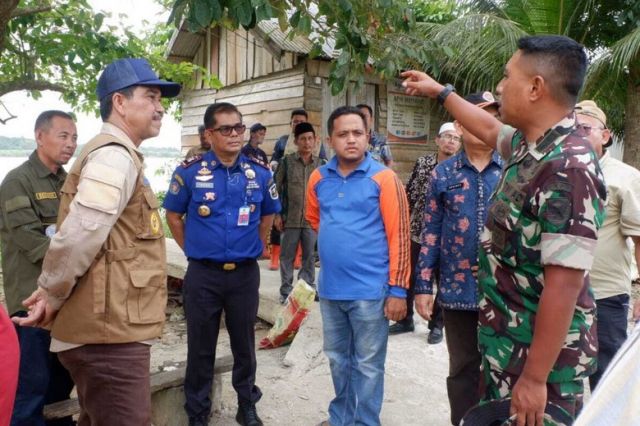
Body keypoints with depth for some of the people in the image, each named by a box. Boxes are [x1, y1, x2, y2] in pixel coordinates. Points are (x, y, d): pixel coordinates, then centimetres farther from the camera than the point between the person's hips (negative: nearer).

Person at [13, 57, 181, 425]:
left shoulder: (117, 155, 18)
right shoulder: (115, 156, -16)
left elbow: (85, 236, 18)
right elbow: (78, 237, -25)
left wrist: (51, 296, 11)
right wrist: (52, 298, -10)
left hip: (109, 328, 10)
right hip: (109, 331, -10)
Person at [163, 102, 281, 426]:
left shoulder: (259, 173, 0)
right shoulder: (190, 172, -7)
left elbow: (267, 216, 15)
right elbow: (174, 217, 6)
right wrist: (194, 251, 4)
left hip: (245, 274, 2)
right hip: (203, 274, -1)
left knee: (244, 344, 15)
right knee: (200, 347, 11)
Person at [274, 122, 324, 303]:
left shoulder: (320, 164, 5)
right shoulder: (287, 161, -1)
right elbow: (277, 188, 0)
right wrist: (277, 214, -5)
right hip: (290, 218, -2)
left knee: (310, 256, 11)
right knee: (287, 256, 7)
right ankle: (286, 290, 19)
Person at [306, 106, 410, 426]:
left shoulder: (383, 178, -10)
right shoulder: (319, 178, 4)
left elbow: (398, 236, -12)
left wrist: (398, 289, -13)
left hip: (370, 290, -5)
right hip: (330, 288, 5)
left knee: (368, 365, 9)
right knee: (337, 358, 21)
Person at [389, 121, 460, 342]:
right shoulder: (422, 162, 1)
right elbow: (409, 194, 6)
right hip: (417, 231, 2)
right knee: (409, 277, 12)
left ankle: (436, 325, 26)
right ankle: (405, 319, 30)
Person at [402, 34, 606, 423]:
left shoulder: (568, 169, -26)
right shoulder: (528, 146, 2)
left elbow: (564, 285, -28)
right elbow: (490, 129, 26)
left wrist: (535, 378, -24)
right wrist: (438, 91, 34)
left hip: (540, 358, -9)